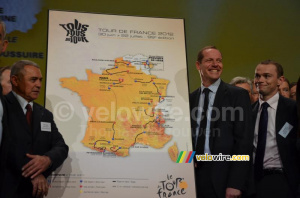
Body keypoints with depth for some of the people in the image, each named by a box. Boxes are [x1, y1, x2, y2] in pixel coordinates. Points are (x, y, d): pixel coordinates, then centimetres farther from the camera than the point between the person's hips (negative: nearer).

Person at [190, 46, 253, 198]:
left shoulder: (238, 95, -2)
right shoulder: (190, 98, 9)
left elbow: (244, 140, -7)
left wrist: (235, 184, -13)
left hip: (223, 177, -3)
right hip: (194, 173, 3)